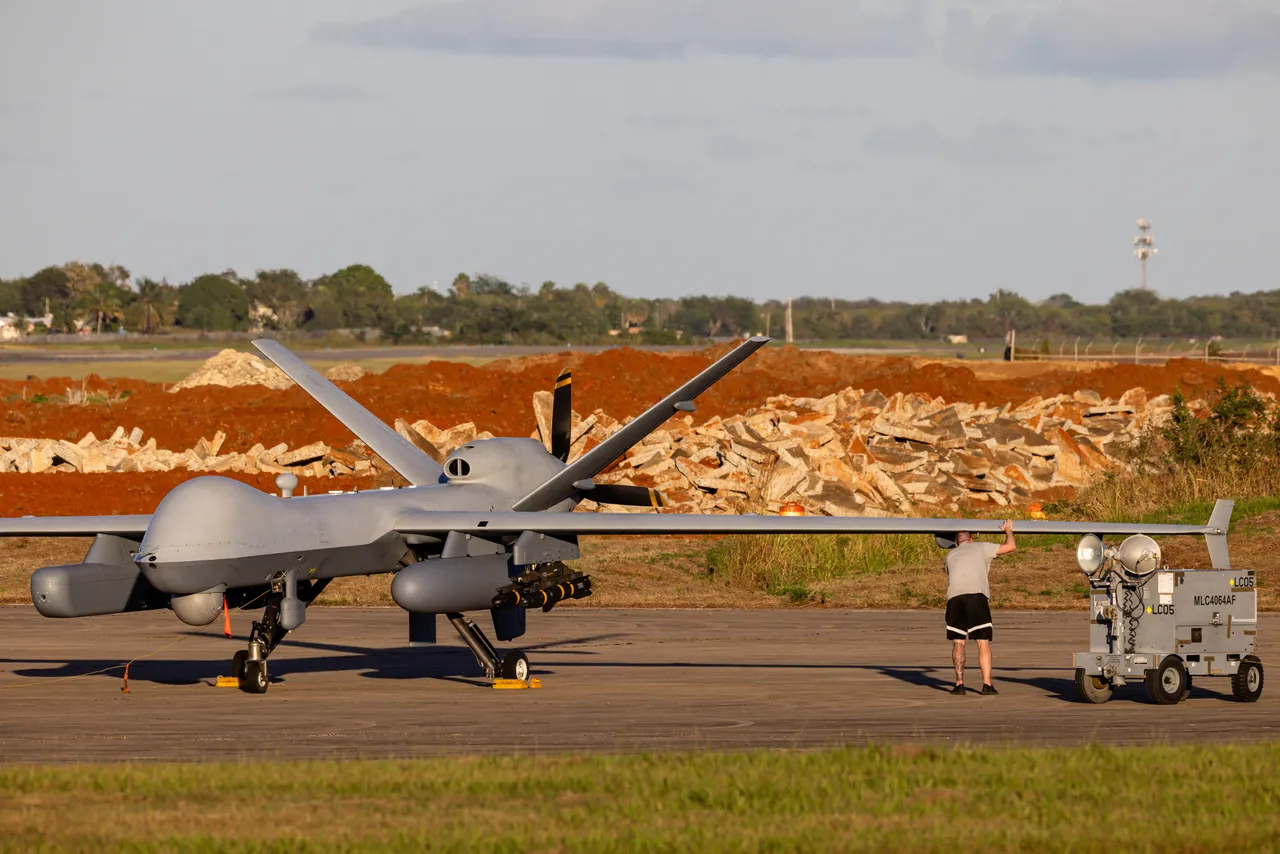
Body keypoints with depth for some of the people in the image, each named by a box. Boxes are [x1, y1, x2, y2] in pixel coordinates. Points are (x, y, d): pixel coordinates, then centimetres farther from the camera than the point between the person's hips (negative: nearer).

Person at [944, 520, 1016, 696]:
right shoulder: (981, 548, 20)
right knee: (983, 642, 0)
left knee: (958, 643, 6)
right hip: (977, 595, -2)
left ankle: (959, 683, -3)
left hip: (954, 597, 2)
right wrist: (1008, 530, 41)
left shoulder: (951, 555, 29)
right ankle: (987, 684, -7)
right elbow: (1011, 546, 21)